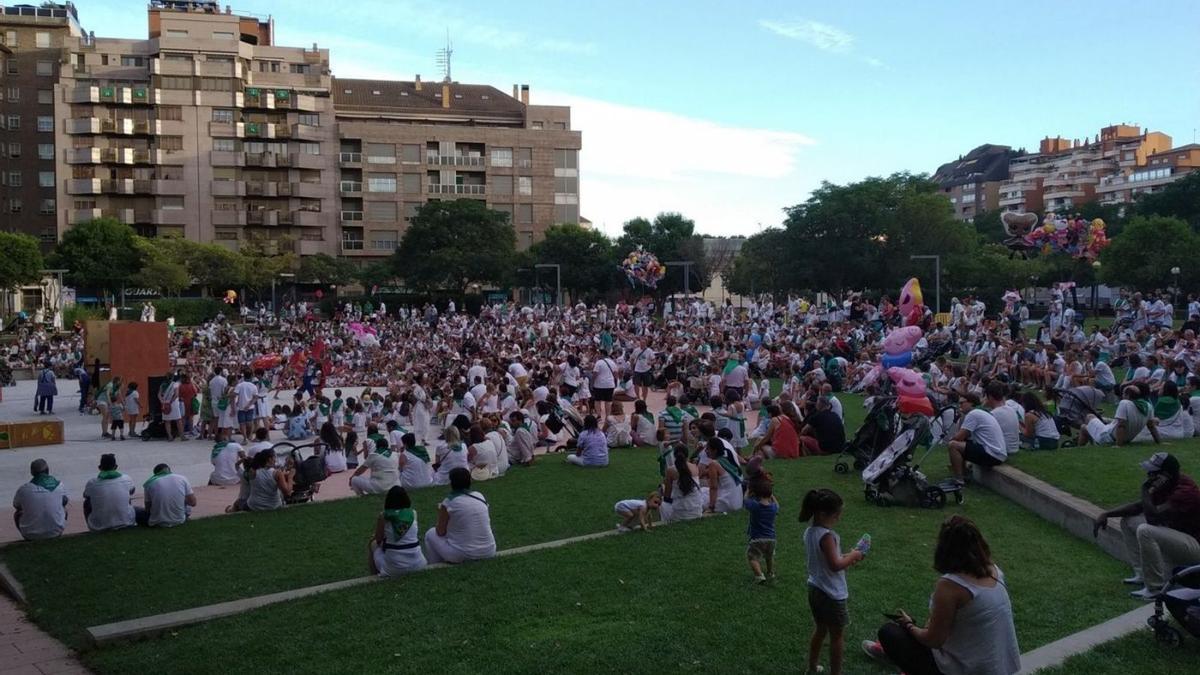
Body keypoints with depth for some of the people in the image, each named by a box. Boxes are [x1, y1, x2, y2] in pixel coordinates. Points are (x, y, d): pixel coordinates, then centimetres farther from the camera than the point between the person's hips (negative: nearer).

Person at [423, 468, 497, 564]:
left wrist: (440, 511, 15)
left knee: (431, 534, 18)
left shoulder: (448, 502, -10)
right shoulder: (480, 497, 4)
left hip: (462, 556, -5)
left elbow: (441, 532, -3)